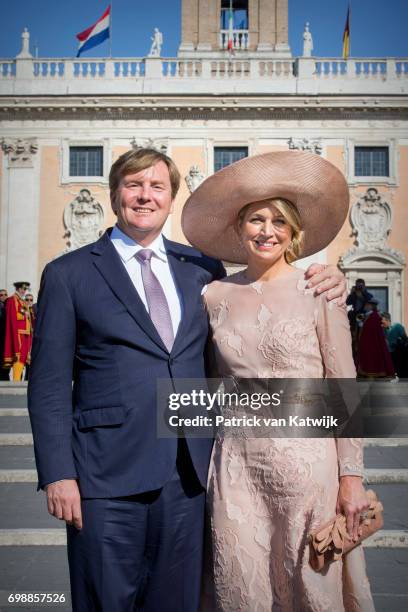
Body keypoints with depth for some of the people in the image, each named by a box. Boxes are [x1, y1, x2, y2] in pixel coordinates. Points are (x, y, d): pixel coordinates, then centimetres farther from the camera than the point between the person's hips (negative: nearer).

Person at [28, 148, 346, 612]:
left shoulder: (201, 267, 9)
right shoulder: (68, 274, 0)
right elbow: (49, 384, -2)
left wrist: (322, 286, -1)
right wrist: (58, 474, -9)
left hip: (187, 472, 4)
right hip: (107, 472, -3)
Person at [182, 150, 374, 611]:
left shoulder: (318, 292, -4)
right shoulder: (216, 295, 4)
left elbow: (344, 389, -3)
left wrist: (352, 477, -6)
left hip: (306, 460, -2)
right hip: (236, 465, 3)